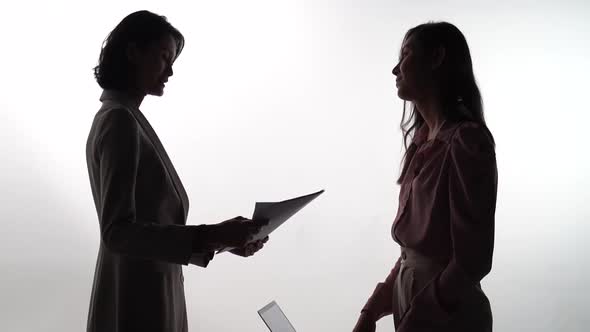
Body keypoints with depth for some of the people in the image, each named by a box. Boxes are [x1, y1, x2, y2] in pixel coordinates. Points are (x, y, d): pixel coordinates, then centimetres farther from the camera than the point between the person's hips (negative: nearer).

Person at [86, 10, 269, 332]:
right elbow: (118, 231, -21)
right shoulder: (121, 120, -14)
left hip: (147, 298, 9)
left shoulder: (113, 118, 14)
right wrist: (210, 235, -26)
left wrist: (220, 241, 8)